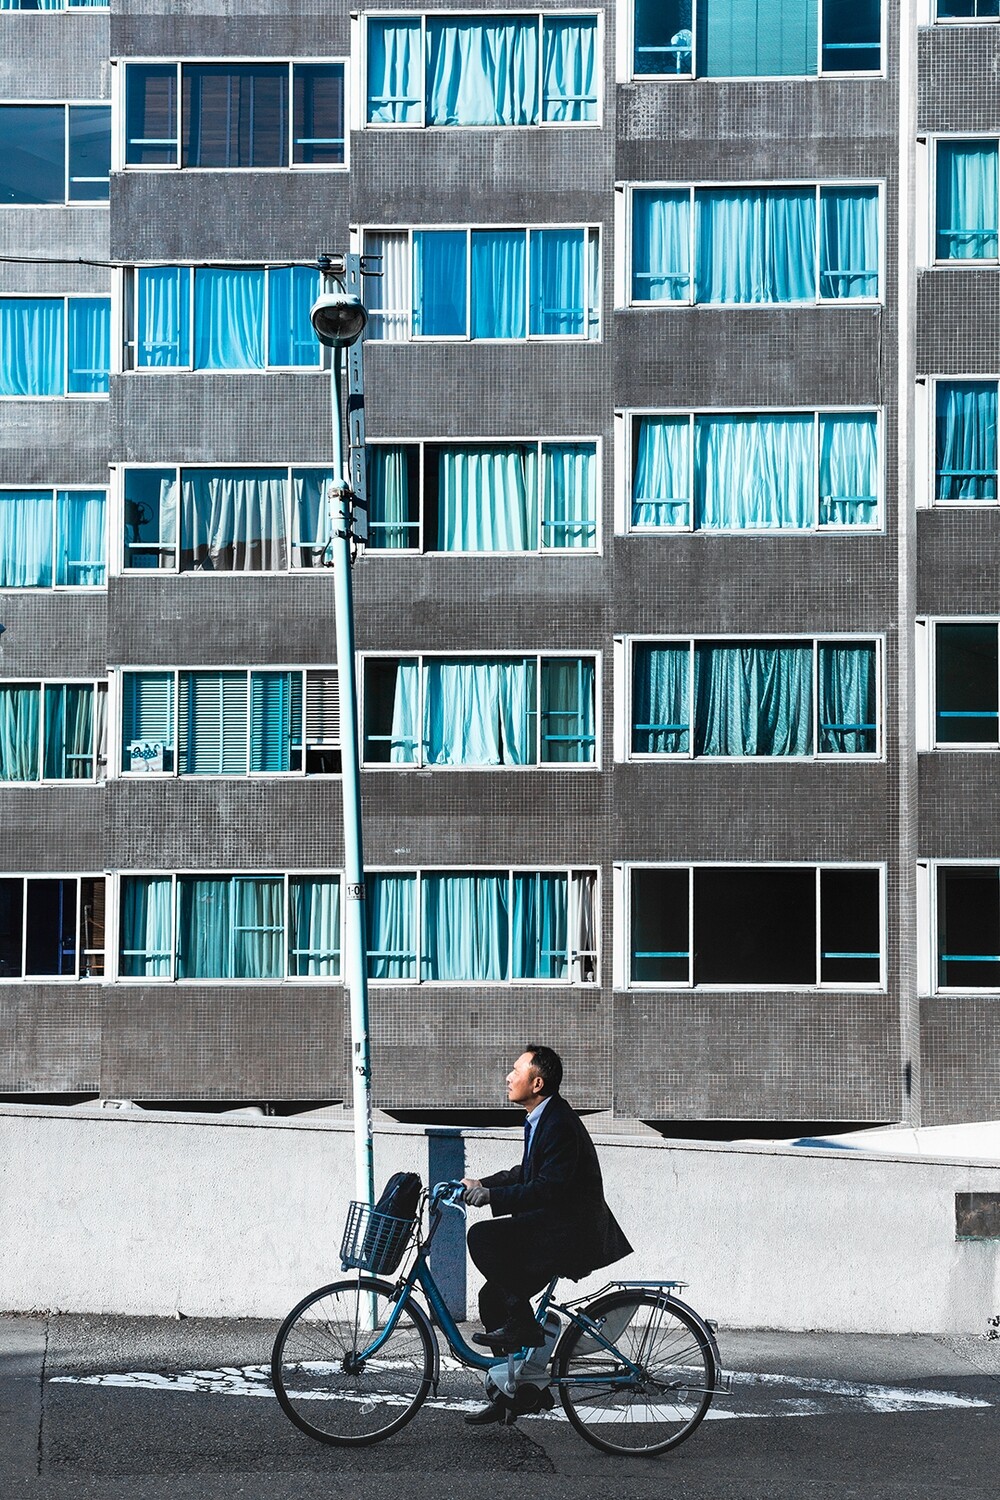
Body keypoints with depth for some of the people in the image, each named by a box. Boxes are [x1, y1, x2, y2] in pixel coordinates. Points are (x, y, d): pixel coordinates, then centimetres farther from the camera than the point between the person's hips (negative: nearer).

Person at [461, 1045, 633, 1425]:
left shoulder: (559, 1124, -18)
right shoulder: (541, 1119, 14)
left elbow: (548, 1188, -24)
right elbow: (528, 1174, 25)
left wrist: (490, 1196, -24)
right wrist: (481, 1184, 13)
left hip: (570, 1234, -10)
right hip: (555, 1233, 10)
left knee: (482, 1237, -22)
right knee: (493, 1297, 9)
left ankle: (523, 1324, -12)